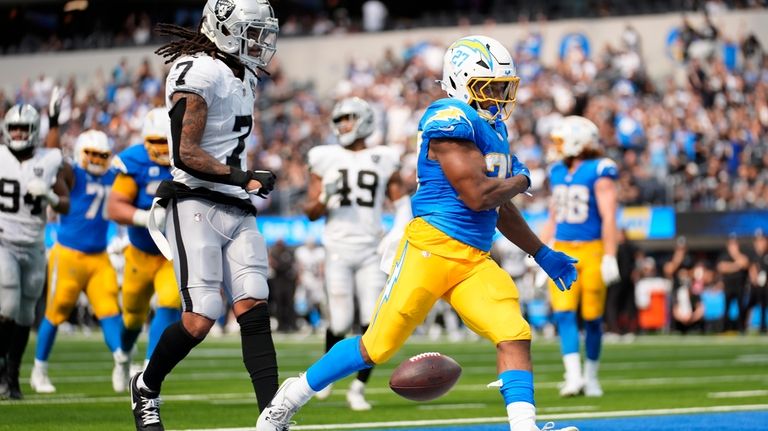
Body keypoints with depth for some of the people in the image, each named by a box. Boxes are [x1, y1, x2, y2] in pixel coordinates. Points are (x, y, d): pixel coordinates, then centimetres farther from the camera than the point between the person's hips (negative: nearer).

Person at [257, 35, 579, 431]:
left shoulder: (494, 129, 17)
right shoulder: (450, 120, -12)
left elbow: (499, 209, 28)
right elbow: (477, 195, -18)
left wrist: (542, 254, 28)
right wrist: (520, 180, 1)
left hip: (475, 261, 8)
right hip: (432, 247, -8)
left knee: (515, 336, -12)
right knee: (377, 347, -2)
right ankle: (290, 398, 16)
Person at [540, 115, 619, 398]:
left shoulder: (599, 172, -8)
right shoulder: (558, 173, 12)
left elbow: (609, 218, -12)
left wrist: (609, 258, -17)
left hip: (591, 250, -5)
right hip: (562, 251, 5)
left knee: (592, 317, 2)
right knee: (564, 313, -9)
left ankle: (591, 377, 16)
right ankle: (573, 376, -13)